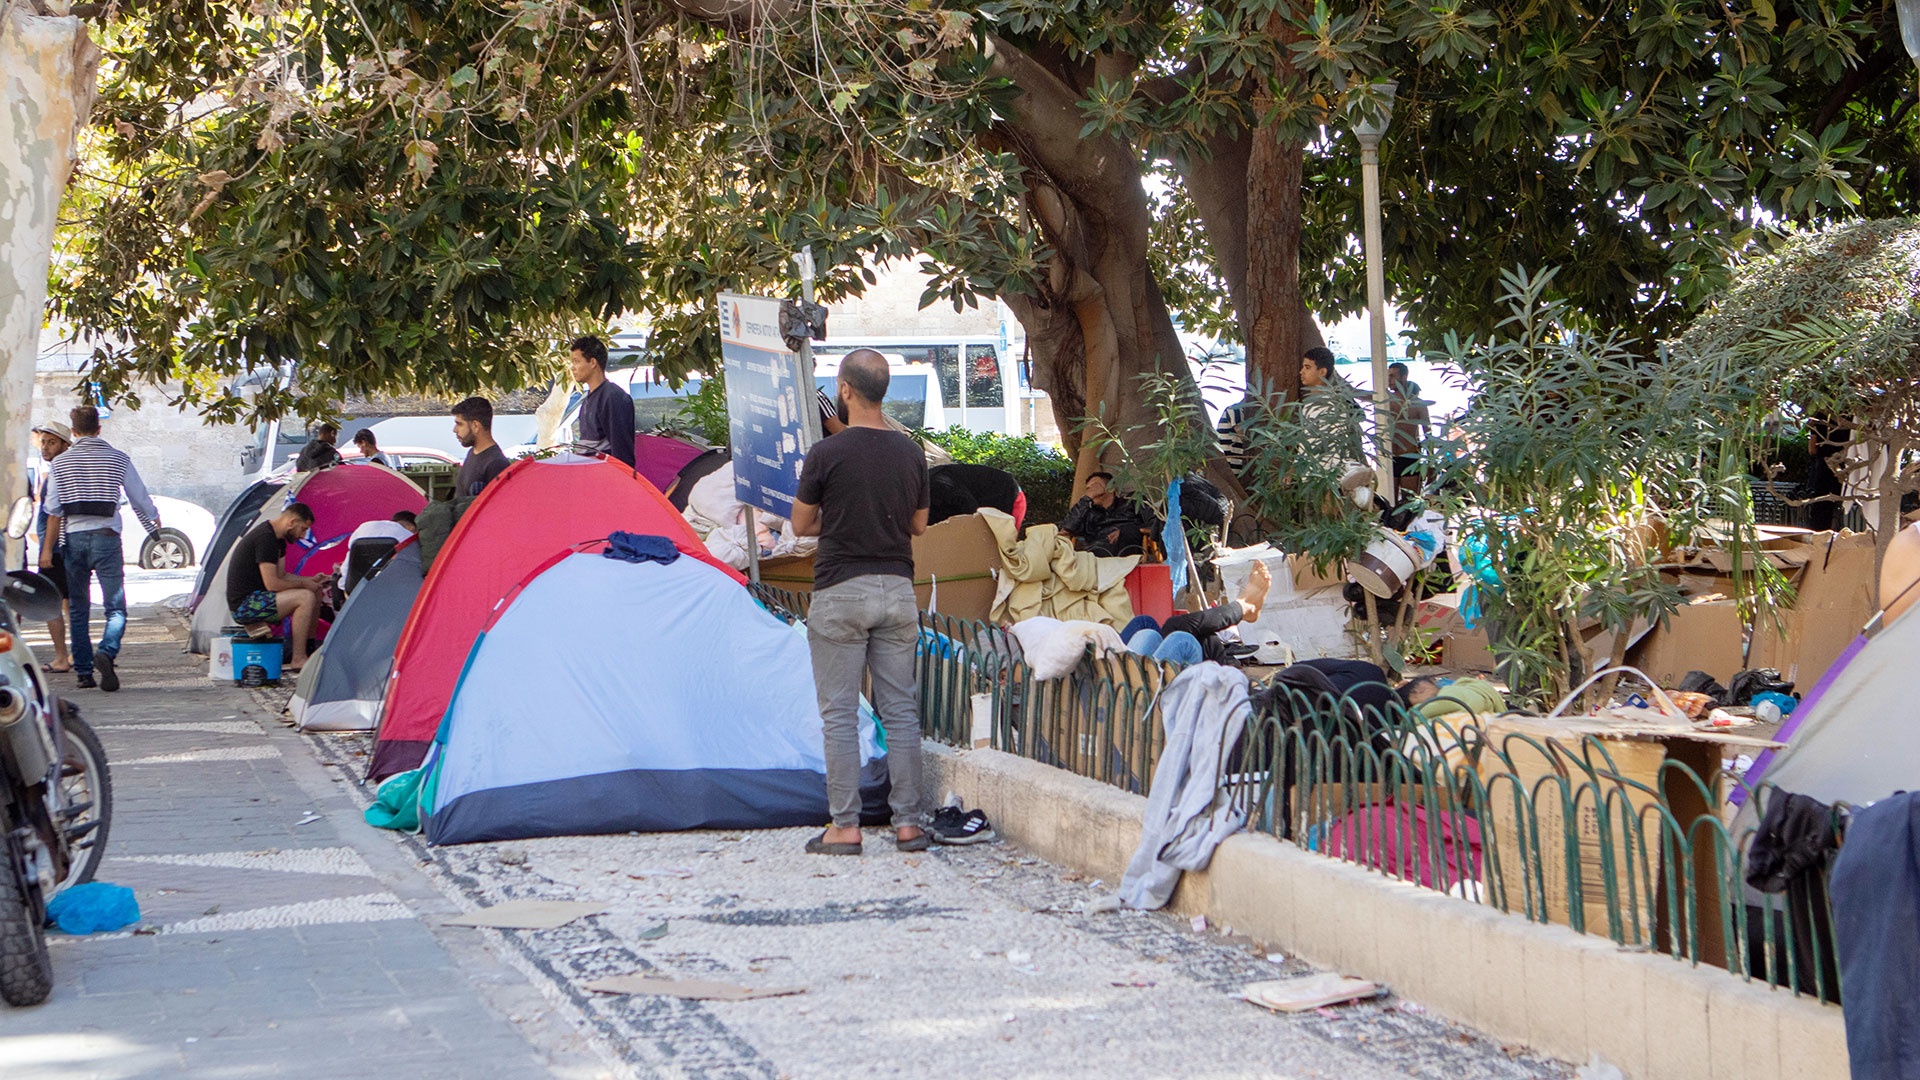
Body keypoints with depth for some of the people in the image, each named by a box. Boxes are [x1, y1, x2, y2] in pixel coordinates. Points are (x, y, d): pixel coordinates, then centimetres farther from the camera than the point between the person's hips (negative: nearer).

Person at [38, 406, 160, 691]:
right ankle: (107, 651, -30)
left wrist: (48, 549, 5)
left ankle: (83, 671, 9)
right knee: (116, 607, -2)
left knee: (78, 609, 11)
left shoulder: (60, 463, 5)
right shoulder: (118, 459, 3)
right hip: (106, 538, -2)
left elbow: (54, 510, 1)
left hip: (74, 539, 2)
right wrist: (155, 523, 27)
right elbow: (140, 499, 9)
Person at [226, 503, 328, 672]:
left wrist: (310, 580, 8)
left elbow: (280, 576, 21)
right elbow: (272, 584, -22)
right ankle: (298, 660, -18)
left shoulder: (276, 538, 13)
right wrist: (303, 584, -9)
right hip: (244, 606, -11)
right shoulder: (265, 538, -20)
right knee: (306, 597, -23)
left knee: (316, 593, 11)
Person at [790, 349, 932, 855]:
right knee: (901, 710, 8)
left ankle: (845, 826, 2)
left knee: (840, 714, 2)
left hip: (841, 592, -4)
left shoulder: (826, 454, -11)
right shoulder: (911, 452, 3)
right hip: (897, 589, 4)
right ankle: (909, 822, 8)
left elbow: (800, 525, 0)